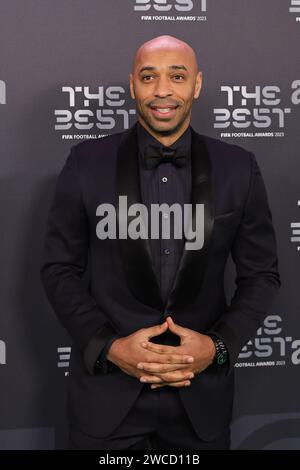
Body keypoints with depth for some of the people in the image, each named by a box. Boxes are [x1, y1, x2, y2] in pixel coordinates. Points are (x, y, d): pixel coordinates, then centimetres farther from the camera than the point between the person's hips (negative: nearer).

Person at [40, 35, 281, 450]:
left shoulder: (239, 168, -3)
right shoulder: (87, 162, -5)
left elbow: (262, 273, 2)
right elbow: (59, 268, -2)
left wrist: (218, 346, -12)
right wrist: (108, 346, -13)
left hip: (203, 389, 1)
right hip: (106, 387, -1)